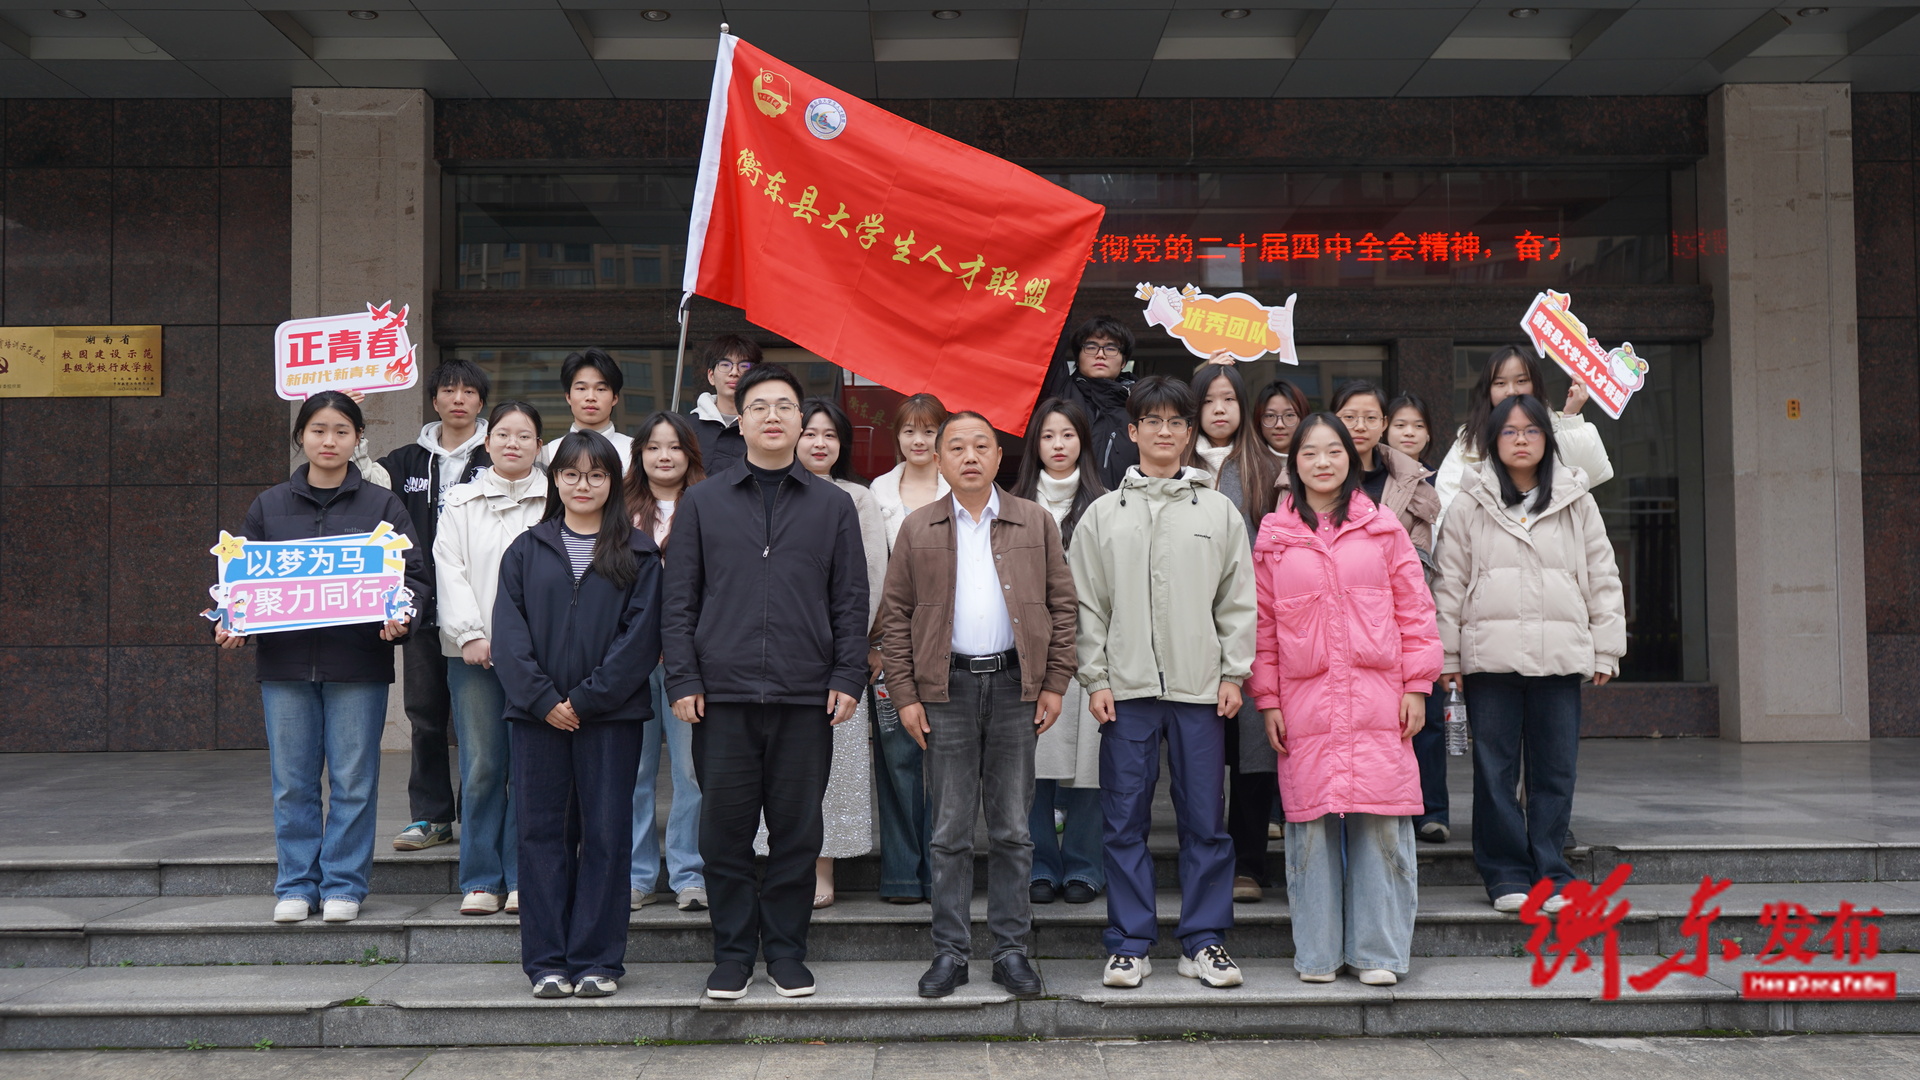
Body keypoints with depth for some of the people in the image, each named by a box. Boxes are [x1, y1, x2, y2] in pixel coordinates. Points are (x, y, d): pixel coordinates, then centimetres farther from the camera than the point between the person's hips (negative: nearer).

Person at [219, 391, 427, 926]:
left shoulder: (382, 506, 6)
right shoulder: (269, 506, 11)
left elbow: (415, 575, 4)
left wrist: (400, 616, -15)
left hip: (357, 663, -2)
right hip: (285, 661, 2)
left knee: (353, 780, 2)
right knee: (292, 782, 6)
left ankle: (343, 883, 13)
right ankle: (296, 885, 18)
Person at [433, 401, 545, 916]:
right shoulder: (462, 502, 12)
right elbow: (449, 570, 5)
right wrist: (470, 634, -6)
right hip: (473, 653, 1)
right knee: (481, 767, 2)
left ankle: (524, 878, 10)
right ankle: (481, 879, 11)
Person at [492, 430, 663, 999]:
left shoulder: (638, 553, 5)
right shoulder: (526, 550, 10)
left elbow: (641, 633, -4)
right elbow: (508, 632, 2)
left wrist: (586, 699, -11)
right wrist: (544, 700, -9)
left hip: (611, 715, -1)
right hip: (538, 714, 2)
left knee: (606, 834, 1)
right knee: (543, 833, 4)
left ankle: (597, 960, 10)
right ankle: (547, 961, 12)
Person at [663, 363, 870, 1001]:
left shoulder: (833, 505, 11)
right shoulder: (703, 503, 9)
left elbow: (850, 601, 8)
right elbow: (680, 598, 6)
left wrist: (848, 678, -1)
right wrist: (682, 680, -2)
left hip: (806, 697, 0)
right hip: (723, 693, 0)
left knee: (798, 830, 5)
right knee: (725, 830, 4)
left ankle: (786, 950, 18)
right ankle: (733, 953, 17)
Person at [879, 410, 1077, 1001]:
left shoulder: (1036, 522, 7)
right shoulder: (917, 529, 6)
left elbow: (1063, 603, 7)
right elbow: (896, 615, 5)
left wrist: (1055, 683, -1)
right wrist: (904, 695, -1)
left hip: (1015, 685, 0)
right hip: (947, 689, 0)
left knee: (1013, 829, 5)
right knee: (949, 831, 4)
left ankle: (1011, 949, 14)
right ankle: (950, 951, 12)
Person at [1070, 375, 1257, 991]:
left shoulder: (1219, 511, 9)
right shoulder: (1103, 514, 8)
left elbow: (1238, 600, 8)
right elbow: (1087, 604, 6)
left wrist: (1234, 673, 0)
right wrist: (1095, 678, -2)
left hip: (1200, 687, 0)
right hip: (1126, 688, 0)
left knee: (1205, 820, 4)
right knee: (1125, 821, 3)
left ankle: (1204, 941, 14)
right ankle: (1129, 945, 12)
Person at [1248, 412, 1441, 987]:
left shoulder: (1383, 528, 8)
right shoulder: (1274, 537, 9)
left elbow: (1414, 610, 7)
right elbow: (1262, 624, 8)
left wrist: (1417, 686, 0)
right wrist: (1267, 701, 3)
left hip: (1377, 702, 0)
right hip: (1305, 704, 0)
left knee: (1380, 824, -2)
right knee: (1310, 824, 1)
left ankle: (1377, 952, 9)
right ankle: (1317, 954, 12)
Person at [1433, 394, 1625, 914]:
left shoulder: (1576, 502, 10)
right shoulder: (1470, 504, 6)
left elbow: (1602, 577, 12)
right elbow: (1450, 583, 5)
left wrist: (1606, 649, 6)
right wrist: (1445, 655, 0)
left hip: (1560, 655, 1)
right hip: (1490, 653, -1)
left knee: (1555, 769, 4)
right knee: (1495, 769, 2)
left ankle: (1550, 872, 15)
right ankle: (1507, 874, 12)